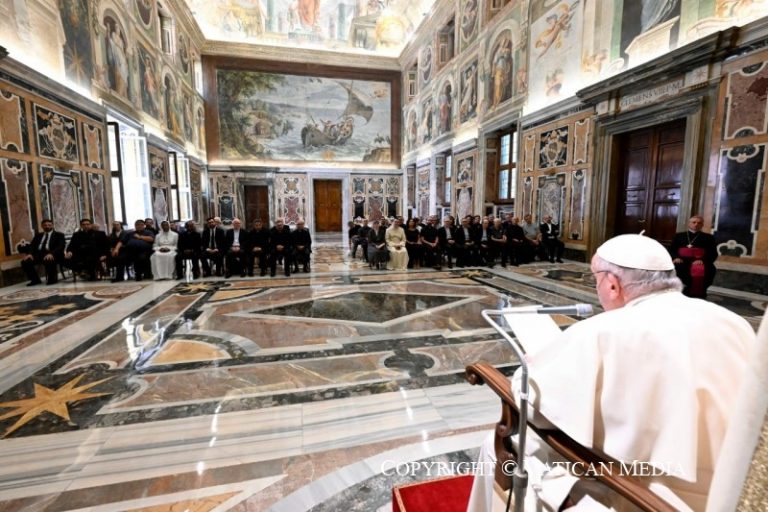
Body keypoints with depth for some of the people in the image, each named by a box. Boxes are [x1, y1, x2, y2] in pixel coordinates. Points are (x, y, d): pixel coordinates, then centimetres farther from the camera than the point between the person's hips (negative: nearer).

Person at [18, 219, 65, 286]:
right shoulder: (38, 235, 25)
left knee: (48, 260, -37)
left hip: (53, 255, -5)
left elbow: (61, 246, -5)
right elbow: (32, 245, 13)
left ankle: (52, 279, -16)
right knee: (25, 261, -19)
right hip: (39, 254, 5)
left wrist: (51, 254, -24)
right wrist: (30, 254, -9)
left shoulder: (59, 235, 10)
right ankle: (35, 280, -1)